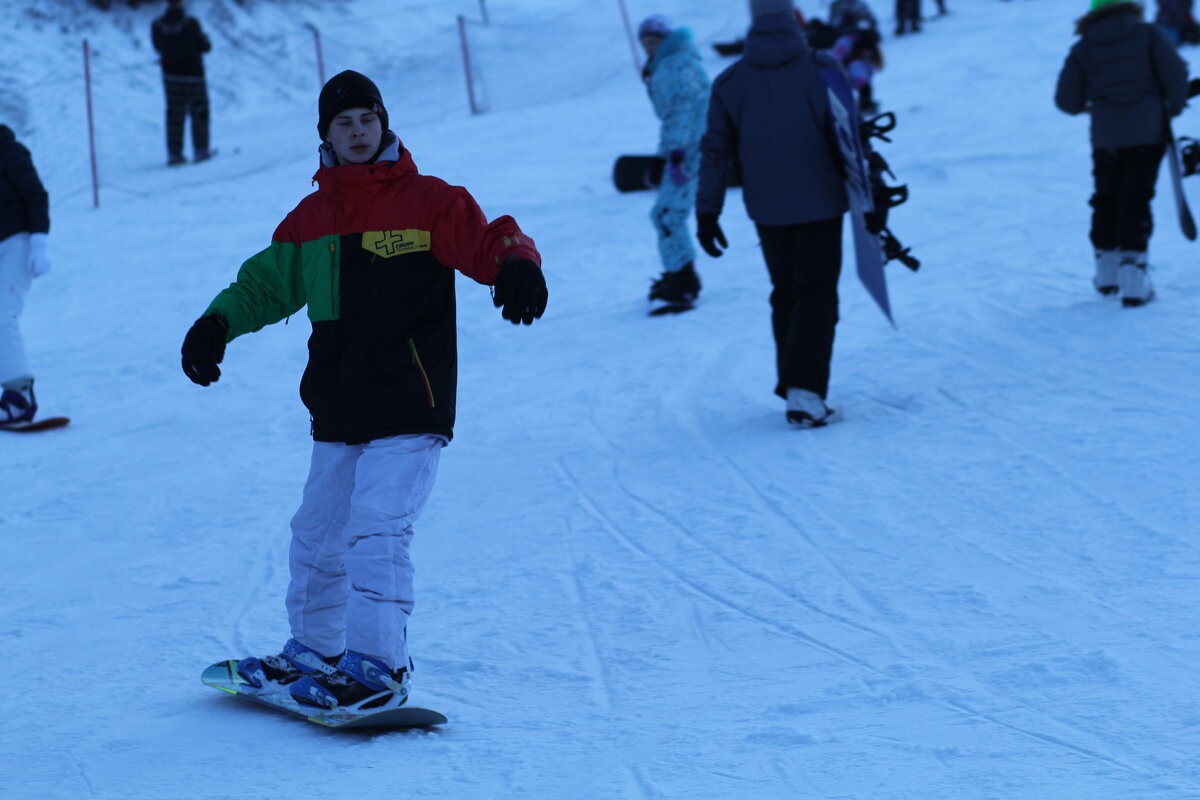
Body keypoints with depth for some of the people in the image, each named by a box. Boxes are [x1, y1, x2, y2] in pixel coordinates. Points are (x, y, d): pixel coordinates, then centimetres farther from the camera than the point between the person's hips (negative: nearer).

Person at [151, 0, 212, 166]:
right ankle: (201, 150, 12)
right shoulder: (191, 23, -19)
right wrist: (204, 38, 11)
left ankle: (174, 153, 7)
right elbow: (205, 46, -11)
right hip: (193, 74, -3)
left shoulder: (156, 25, -8)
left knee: (174, 115, 10)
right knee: (199, 112, 10)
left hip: (171, 75, 3)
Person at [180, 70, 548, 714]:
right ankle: (314, 654, 32)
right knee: (317, 535, 16)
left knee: (376, 532, -17)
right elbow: (266, 282, 23)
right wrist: (217, 323, 7)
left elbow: (488, 242, -9)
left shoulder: (427, 201, -2)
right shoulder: (311, 218, 13)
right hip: (337, 413, 6)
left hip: (408, 409, -6)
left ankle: (377, 668, -14)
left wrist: (517, 265, -32)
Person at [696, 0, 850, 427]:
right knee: (816, 297, 0)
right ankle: (804, 392, -13)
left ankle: (792, 380, 27)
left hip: (767, 208, 3)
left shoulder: (730, 82, -1)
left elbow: (715, 152, 1)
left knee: (786, 294, 20)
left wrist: (707, 214, 6)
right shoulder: (822, 69, -9)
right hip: (819, 203, -3)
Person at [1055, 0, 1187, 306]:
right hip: (1148, 131, -1)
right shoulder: (1149, 34, 3)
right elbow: (1176, 73, -7)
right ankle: (1132, 274, -9)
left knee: (1106, 199, 17)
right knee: (1135, 201, 0)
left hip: (1106, 136, 2)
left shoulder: (1084, 48, 6)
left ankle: (1107, 273, 24)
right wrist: (1173, 108, 10)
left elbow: (1066, 100, 3)